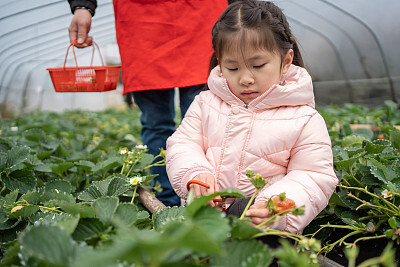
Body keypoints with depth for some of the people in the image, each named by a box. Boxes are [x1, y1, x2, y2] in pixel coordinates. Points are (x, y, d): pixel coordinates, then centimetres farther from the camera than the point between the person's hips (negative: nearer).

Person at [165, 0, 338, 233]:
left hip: (264, 226, -5)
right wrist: (194, 174, -14)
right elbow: (182, 144, 10)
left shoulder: (304, 120, -3)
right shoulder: (206, 103, 9)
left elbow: (315, 178, -5)